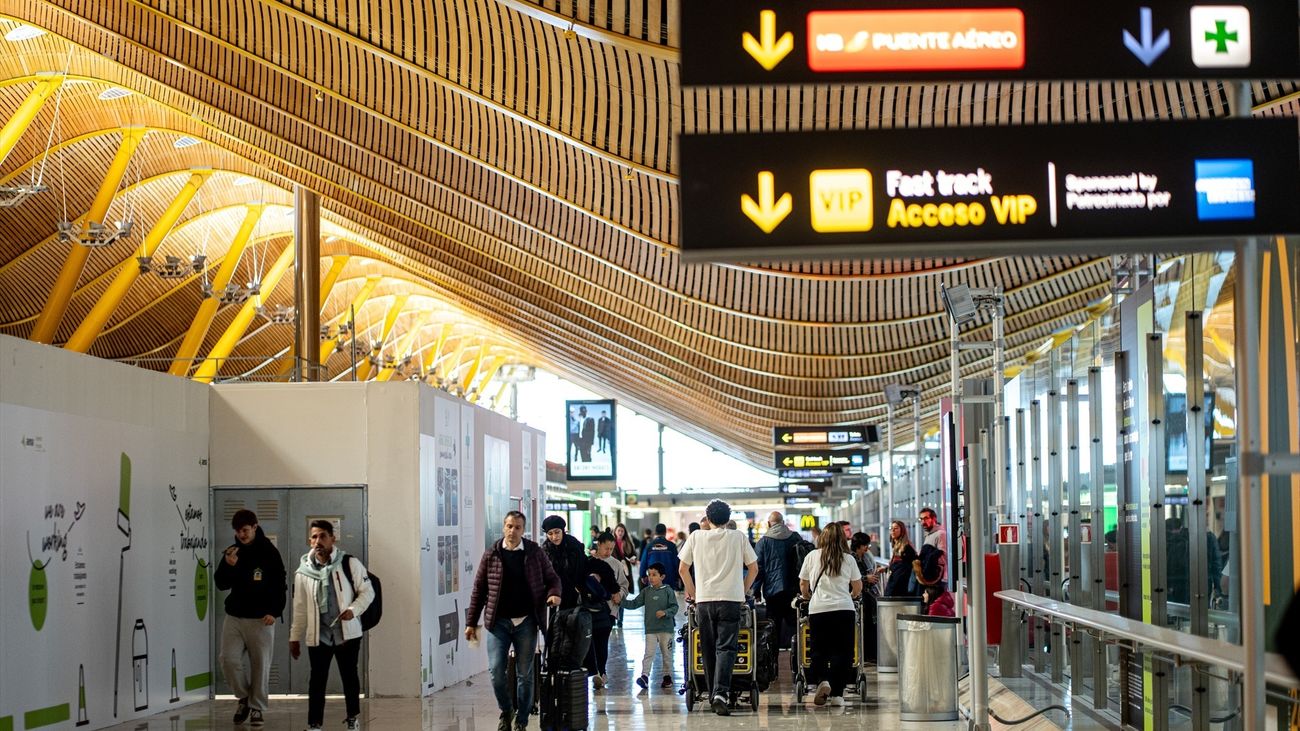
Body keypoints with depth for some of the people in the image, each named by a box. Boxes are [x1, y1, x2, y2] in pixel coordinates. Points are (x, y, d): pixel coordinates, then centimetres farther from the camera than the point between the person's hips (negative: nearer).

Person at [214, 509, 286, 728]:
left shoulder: (269, 552, -4)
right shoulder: (232, 552, 6)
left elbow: (279, 585, -4)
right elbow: (221, 584, 6)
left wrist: (274, 612, -14)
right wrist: (229, 566, -13)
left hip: (261, 619, -3)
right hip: (234, 617, 3)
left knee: (260, 665, -1)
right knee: (228, 660, -7)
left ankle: (257, 707, 12)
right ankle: (244, 697, 15)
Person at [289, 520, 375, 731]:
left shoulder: (349, 563, -5)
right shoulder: (303, 571, 3)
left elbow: (367, 592, 0)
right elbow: (299, 608, 9)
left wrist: (353, 610, -17)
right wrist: (295, 637, 9)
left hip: (347, 632, -1)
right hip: (318, 634, 1)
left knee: (349, 676, 10)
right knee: (317, 680, 1)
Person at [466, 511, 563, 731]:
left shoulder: (535, 553, 2)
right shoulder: (491, 555, 1)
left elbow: (552, 579, 9)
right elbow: (479, 590, 6)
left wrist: (554, 594, -14)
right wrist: (471, 622, 5)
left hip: (526, 622, 0)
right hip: (498, 622, 0)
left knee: (525, 674, 5)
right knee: (496, 670, -7)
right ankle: (506, 711, 18)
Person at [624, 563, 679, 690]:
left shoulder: (668, 591, -4)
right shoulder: (646, 591, 7)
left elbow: (674, 607, -6)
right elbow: (634, 603, 8)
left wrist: (665, 612, -24)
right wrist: (621, 602, -4)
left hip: (666, 628, -2)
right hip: (650, 629, 2)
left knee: (666, 654, 8)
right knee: (648, 653, -7)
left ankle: (667, 676, 20)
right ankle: (644, 676, -14)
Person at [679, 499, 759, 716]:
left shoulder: (696, 537, 7)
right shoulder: (738, 537, 5)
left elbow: (683, 569, 9)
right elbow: (754, 568, 9)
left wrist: (692, 593, 20)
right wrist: (743, 592, 20)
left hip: (704, 600, 2)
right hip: (731, 599, -1)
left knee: (708, 649, 11)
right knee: (726, 648, -6)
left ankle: (713, 695, 16)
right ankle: (721, 693, -23)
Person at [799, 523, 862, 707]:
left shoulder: (812, 556, 6)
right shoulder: (848, 559, 6)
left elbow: (803, 585, 14)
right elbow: (858, 587, 14)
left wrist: (808, 598, 34)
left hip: (818, 609, 0)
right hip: (844, 609, 0)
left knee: (819, 651, 9)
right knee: (842, 652, 5)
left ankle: (822, 680, -16)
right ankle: (837, 693, 2)